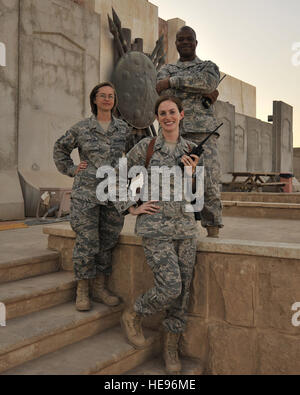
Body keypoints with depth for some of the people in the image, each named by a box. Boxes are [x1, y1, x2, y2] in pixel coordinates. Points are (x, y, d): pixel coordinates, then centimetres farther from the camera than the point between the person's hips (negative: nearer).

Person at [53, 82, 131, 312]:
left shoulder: (123, 129, 8)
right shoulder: (81, 128, 4)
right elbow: (60, 149, 18)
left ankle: (100, 289, 19)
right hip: (86, 192, -2)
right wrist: (71, 170, 7)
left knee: (108, 241, 6)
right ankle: (82, 291, 11)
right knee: (87, 242, -3)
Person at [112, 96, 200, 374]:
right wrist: (131, 209, -5)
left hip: (184, 226, 4)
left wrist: (190, 175, -8)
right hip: (155, 227, -4)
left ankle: (171, 348, 25)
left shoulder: (191, 151, 9)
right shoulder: (145, 147, -2)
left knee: (182, 292, 6)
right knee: (171, 288, -14)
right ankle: (132, 316, 15)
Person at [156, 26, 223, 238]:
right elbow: (164, 92, 1)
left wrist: (172, 81, -7)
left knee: (209, 181, -12)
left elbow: (209, 81, -8)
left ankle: (213, 230, -8)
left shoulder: (209, 66, 18)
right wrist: (200, 92, -5)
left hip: (202, 131, -2)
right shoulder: (167, 69, 24)